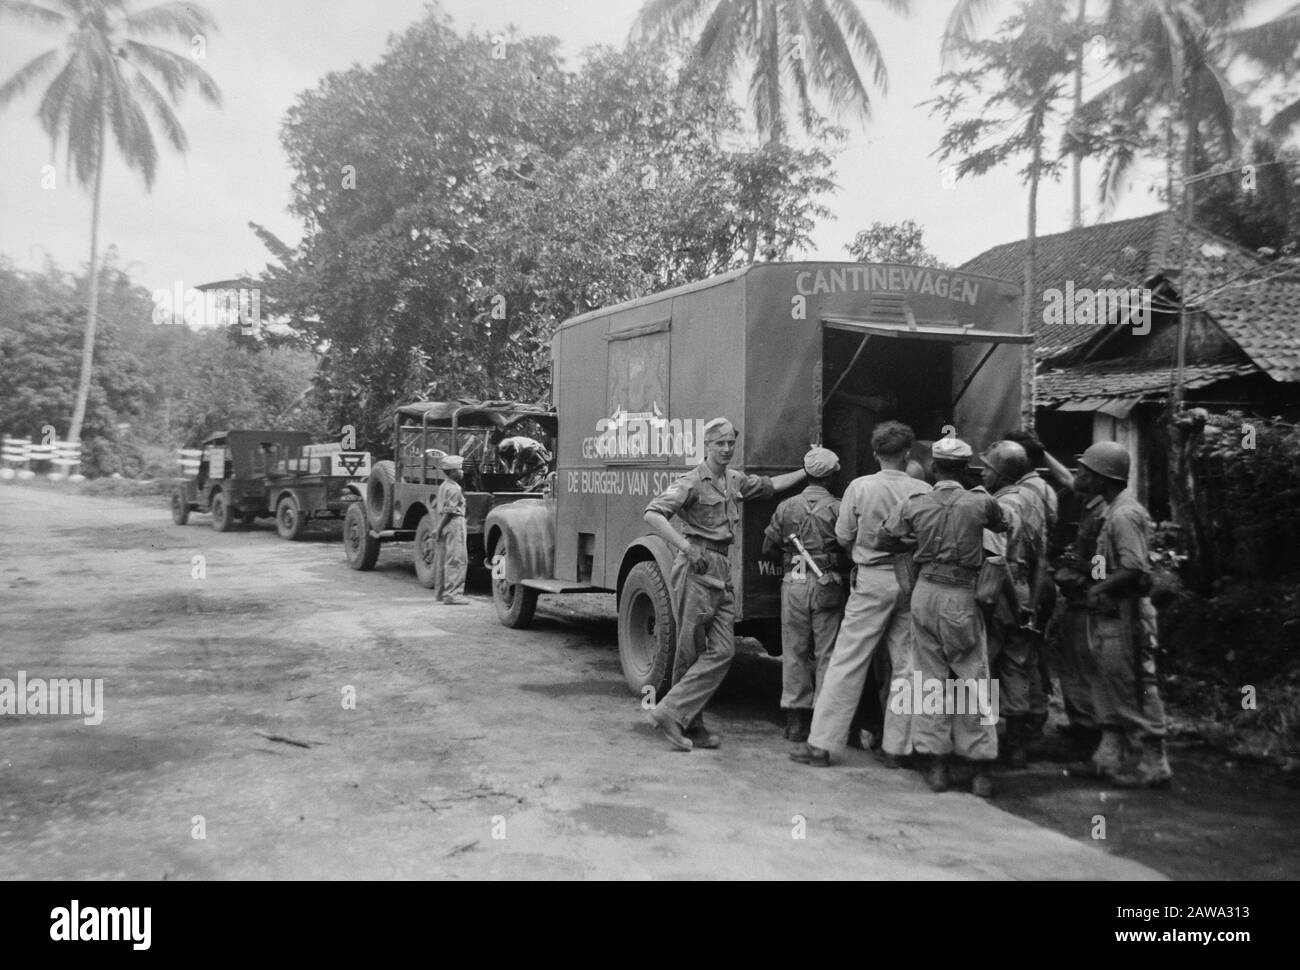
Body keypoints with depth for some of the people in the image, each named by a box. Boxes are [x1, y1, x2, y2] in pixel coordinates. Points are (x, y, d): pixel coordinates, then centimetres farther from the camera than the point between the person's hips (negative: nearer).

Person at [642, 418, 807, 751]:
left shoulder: (735, 480, 16)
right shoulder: (692, 482, -8)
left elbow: (771, 485, 34)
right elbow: (653, 514, -19)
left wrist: (807, 471, 36)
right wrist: (687, 549, -23)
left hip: (722, 572, 7)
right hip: (697, 569, -7)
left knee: (723, 650, 1)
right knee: (690, 651, -5)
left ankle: (691, 727, 5)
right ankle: (671, 713, 1)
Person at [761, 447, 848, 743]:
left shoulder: (786, 507, 5)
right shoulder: (837, 509, -3)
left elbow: (768, 549, 8)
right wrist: (835, 564, 11)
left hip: (794, 584, 2)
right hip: (828, 585, -2)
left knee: (794, 651, 9)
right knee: (826, 652, 5)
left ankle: (795, 720, 12)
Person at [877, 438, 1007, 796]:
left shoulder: (913, 504, -2)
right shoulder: (981, 502, -7)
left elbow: (884, 540, 5)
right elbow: (1004, 525, 10)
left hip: (926, 592, 2)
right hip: (962, 596, -2)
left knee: (931, 676, 10)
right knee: (973, 679, 5)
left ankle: (935, 764, 12)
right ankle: (980, 769, 8)